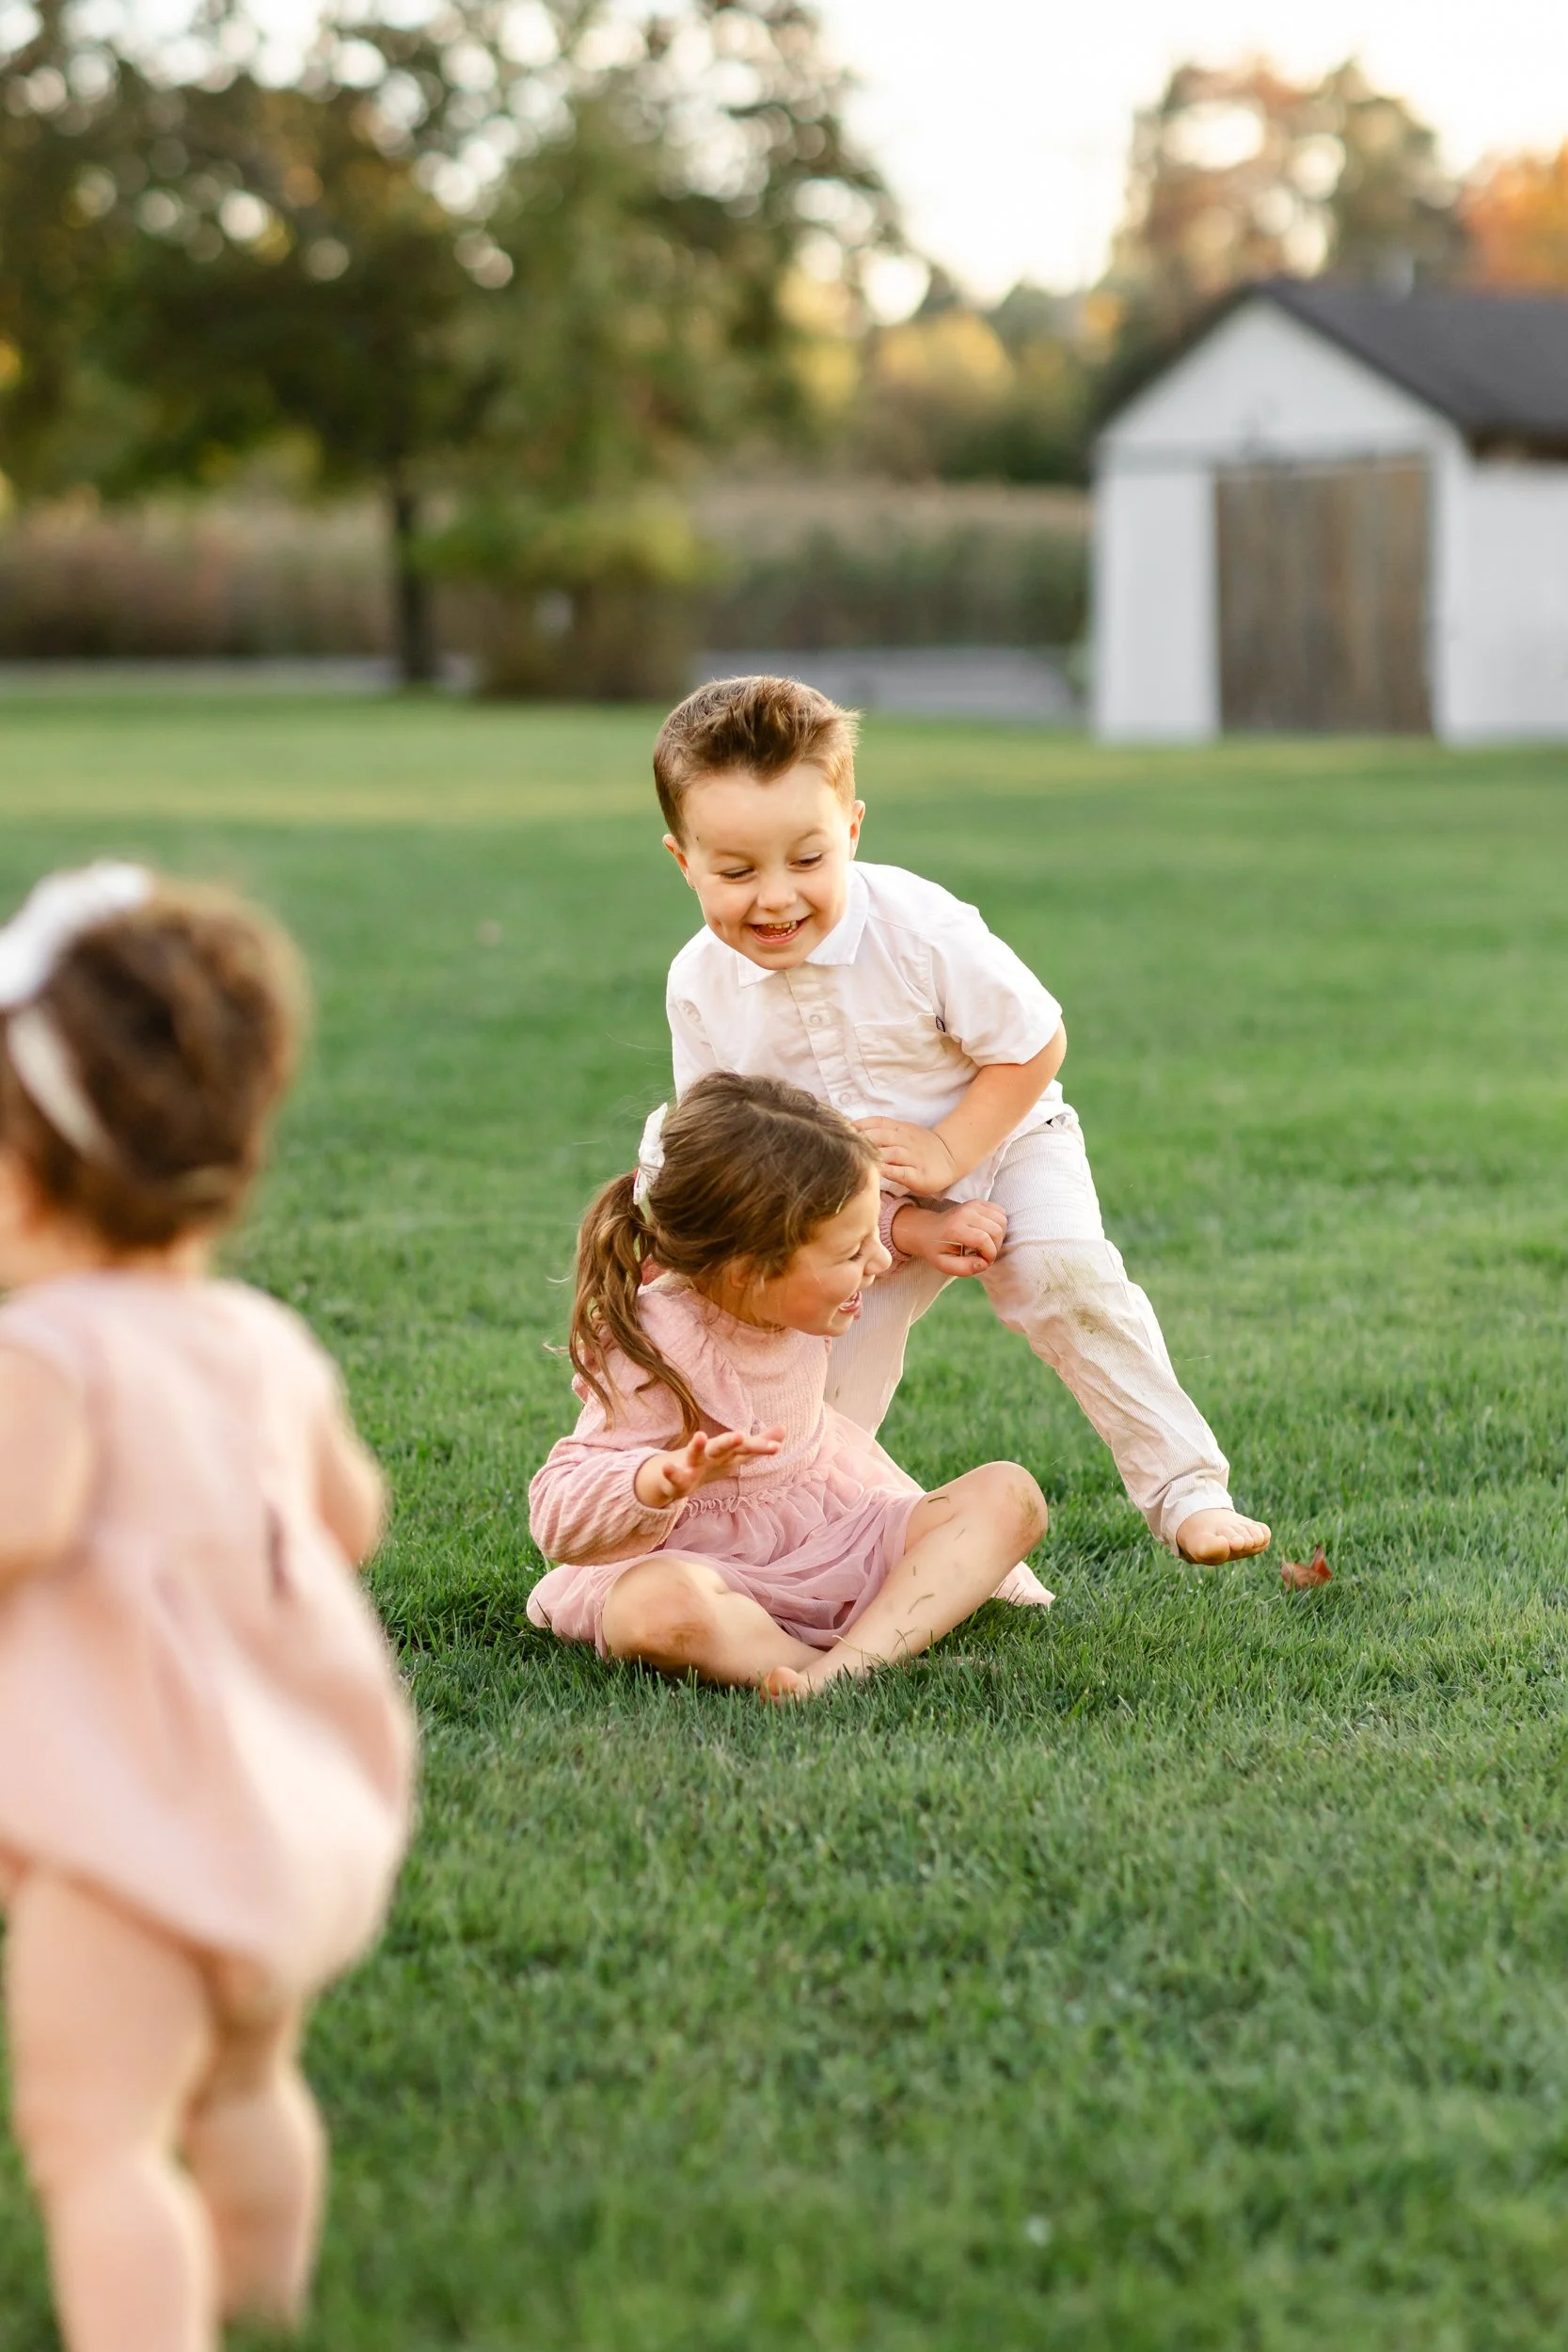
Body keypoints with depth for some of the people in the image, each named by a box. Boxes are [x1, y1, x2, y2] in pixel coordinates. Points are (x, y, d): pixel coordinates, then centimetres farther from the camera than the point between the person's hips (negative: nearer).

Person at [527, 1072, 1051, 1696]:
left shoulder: (803, 1302, -3)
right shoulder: (658, 1347, -23)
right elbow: (558, 1516, -24)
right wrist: (666, 1480, -43)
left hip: (828, 1546, 7)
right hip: (705, 1567, -7)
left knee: (1008, 1494, -12)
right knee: (656, 1603, -42)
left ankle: (845, 1666, -34)